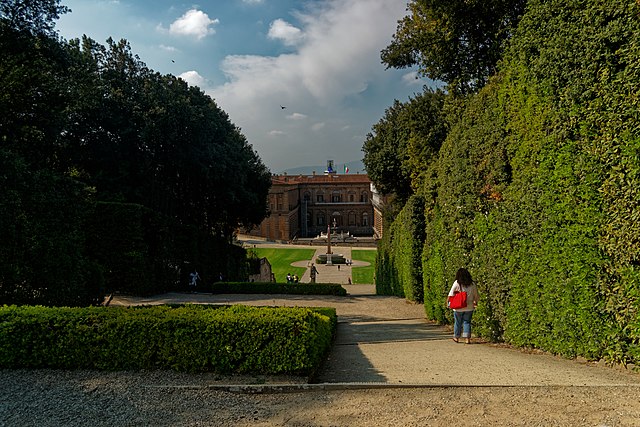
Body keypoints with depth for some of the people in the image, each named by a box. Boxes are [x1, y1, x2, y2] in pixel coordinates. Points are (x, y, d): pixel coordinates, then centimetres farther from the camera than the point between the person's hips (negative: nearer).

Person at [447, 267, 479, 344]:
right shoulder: (472, 284, 2)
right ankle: (467, 338, -1)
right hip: (469, 307, 2)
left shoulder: (457, 283, -7)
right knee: (467, 322, 7)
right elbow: (476, 295, 12)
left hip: (458, 307, -2)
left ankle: (456, 337, 24)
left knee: (457, 322, 11)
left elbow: (451, 294, -6)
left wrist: (448, 302, 5)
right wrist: (475, 302, 28)